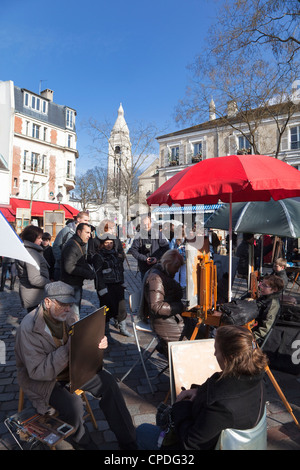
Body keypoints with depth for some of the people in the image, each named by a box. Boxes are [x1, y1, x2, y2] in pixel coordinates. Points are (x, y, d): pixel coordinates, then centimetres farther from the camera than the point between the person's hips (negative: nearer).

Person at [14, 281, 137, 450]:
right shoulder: (29, 328, -26)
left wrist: (98, 343, -19)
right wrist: (67, 349, -39)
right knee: (73, 405, -29)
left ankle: (128, 440, 5)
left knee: (108, 382, -9)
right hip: (41, 379, -6)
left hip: (70, 367, 6)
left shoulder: (69, 315, -8)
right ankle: (83, 443, 5)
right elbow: (37, 371, -28)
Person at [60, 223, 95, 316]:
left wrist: (90, 269, -1)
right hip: (71, 285, -10)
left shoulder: (82, 245, 14)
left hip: (78, 284, 10)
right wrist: (87, 273, -21)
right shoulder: (71, 246, -19)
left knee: (77, 308, 20)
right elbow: (69, 268, -26)